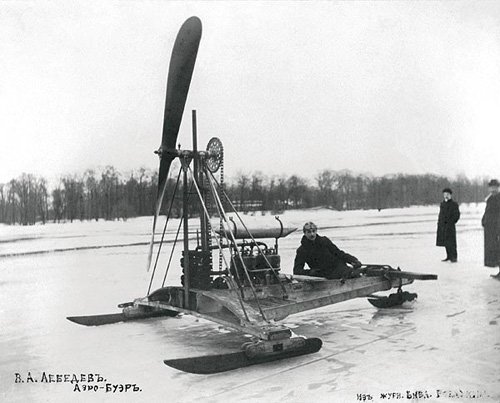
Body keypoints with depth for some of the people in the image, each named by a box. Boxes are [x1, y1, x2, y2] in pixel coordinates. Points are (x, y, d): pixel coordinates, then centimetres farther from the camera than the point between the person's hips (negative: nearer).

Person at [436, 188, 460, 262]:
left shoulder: (454, 204, -2)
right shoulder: (442, 204, 16)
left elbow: (457, 215, -4)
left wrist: (450, 222, -11)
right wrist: (439, 223, 10)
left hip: (450, 226, -6)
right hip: (442, 226, 6)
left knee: (451, 242, -7)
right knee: (445, 242, 8)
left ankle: (454, 257, -2)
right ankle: (449, 256, 17)